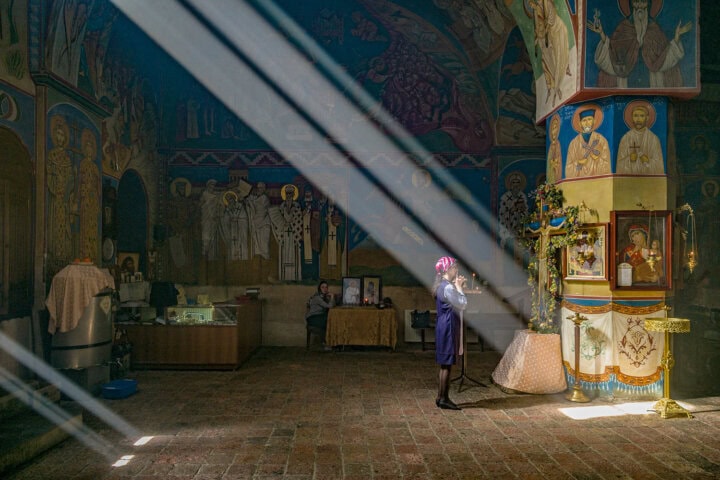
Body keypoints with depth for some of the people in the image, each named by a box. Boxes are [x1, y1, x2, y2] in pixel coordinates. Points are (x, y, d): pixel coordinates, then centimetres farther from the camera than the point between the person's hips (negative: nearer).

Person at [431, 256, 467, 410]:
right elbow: (462, 305, -15)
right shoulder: (448, 287, -18)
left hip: (443, 325, 10)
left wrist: (457, 286, 12)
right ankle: (444, 399, 2)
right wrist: (459, 287, -6)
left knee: (444, 364, 13)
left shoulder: (441, 286, 13)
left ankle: (441, 397, 19)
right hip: (448, 326, -10)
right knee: (447, 364, -4)